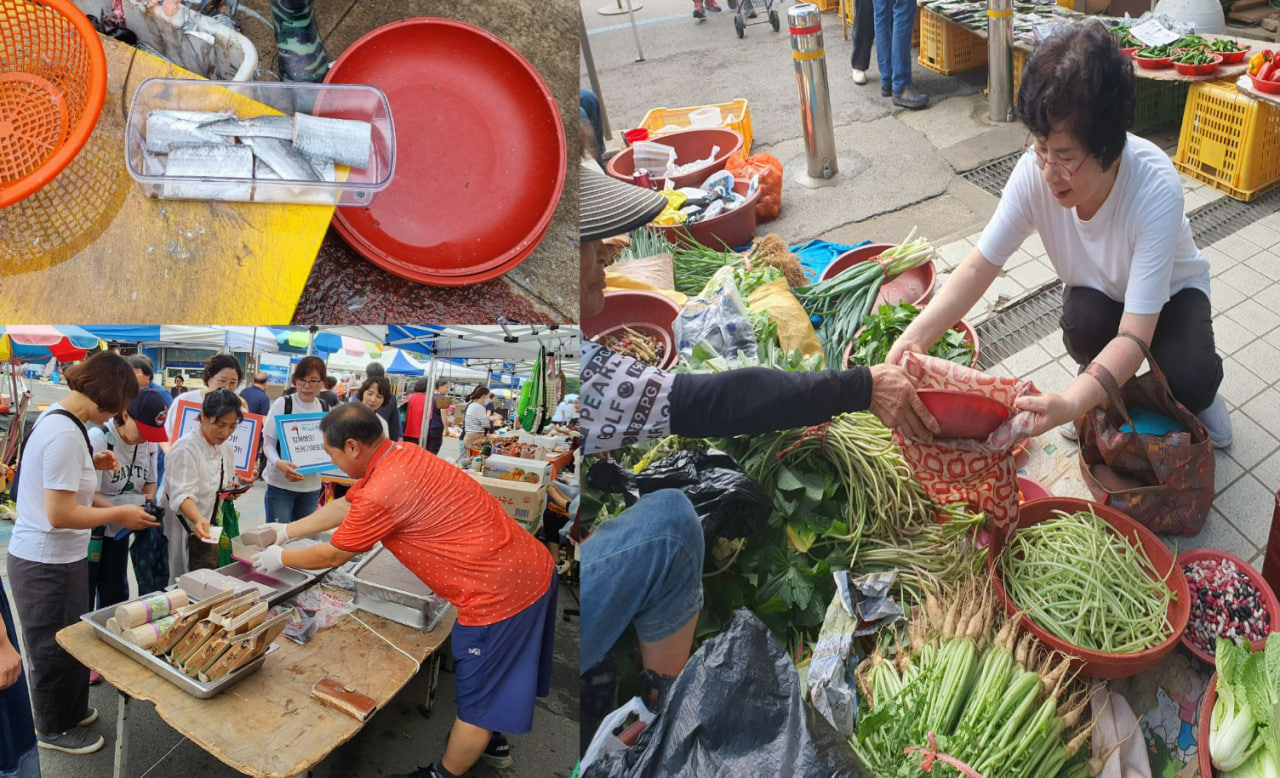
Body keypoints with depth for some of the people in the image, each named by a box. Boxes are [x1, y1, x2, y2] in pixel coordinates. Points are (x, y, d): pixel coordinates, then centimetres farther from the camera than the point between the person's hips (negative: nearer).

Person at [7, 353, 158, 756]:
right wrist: (120, 514, -17)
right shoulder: (65, 434, -26)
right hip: (48, 565, -9)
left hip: (55, 557, 9)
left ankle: (70, 710, 39)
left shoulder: (54, 416, 6)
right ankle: (55, 729, 28)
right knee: (56, 648, 9)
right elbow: (60, 515, -27)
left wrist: (89, 464, 8)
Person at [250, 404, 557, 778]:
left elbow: (331, 555, -5)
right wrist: (285, 531, 28)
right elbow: (343, 506, 22)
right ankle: (491, 741, 50)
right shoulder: (400, 454, 6)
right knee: (494, 673, 30)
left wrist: (280, 558, 13)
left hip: (499, 592, -9)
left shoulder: (383, 492, -22)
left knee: (478, 693, 11)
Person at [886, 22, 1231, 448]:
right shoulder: (1035, 170, -30)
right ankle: (1098, 387, 2)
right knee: (1083, 324, -33)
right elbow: (979, 266, -24)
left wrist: (1068, 404, -59)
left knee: (1188, 379, -31)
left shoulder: (1155, 190, -39)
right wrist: (916, 336, -41)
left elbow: (1134, 336, -41)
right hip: (1099, 294, 2)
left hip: (1170, 292, -2)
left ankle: (1197, 393, 7)